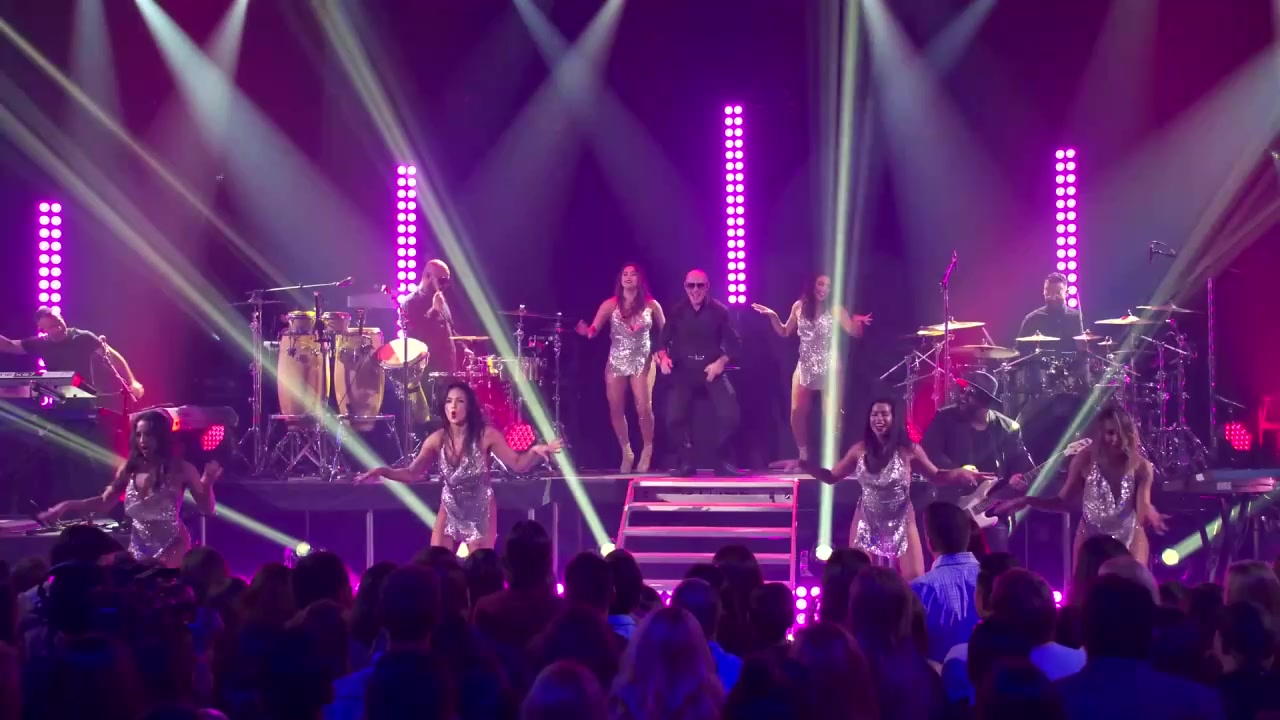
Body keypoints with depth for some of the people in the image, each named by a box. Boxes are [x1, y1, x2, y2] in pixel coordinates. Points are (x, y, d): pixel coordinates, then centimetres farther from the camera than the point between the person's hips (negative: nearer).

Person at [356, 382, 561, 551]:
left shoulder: (486, 435, -16)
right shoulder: (437, 439, -8)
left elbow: (517, 465, -13)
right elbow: (411, 473, -4)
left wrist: (534, 451, -33)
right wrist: (382, 471, -19)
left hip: (480, 512, -3)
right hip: (449, 511, 3)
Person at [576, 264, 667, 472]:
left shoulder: (651, 305, -1)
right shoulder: (610, 304, -2)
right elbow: (594, 330, -11)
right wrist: (586, 331, -34)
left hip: (642, 361, -1)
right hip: (616, 362, 2)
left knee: (644, 408, -14)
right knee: (616, 410, 2)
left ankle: (647, 451, 5)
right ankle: (626, 452, 21)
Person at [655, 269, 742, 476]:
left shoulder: (719, 310, -3)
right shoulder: (677, 312, 1)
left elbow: (733, 342, 1)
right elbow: (663, 340, 5)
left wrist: (721, 362, -12)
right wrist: (663, 357, -14)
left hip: (712, 370, -1)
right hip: (684, 371, 1)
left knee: (730, 415, -14)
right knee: (674, 417, -10)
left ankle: (721, 461, 4)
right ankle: (686, 462, 7)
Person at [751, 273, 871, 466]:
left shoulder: (835, 309, -5)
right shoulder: (799, 306, 5)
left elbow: (855, 332, -11)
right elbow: (784, 332, 16)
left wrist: (859, 322, -32)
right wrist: (772, 316, 2)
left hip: (829, 368, -3)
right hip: (804, 367, 3)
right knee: (797, 413, -3)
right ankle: (803, 456, 8)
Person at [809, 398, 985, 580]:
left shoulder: (908, 449, -8)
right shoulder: (860, 450, -2)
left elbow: (936, 475, 3)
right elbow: (832, 476, 6)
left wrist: (960, 473, -15)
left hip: (901, 523, -2)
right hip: (867, 523, 2)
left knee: (915, 580, -6)